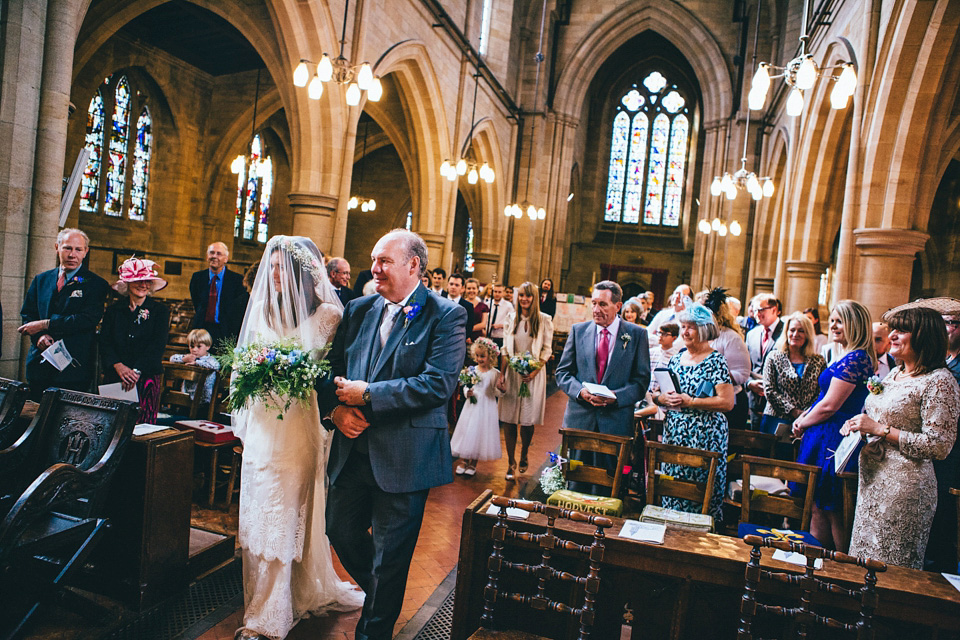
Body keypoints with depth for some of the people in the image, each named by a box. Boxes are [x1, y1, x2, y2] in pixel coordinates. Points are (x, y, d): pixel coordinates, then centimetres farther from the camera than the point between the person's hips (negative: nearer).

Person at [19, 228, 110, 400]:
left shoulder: (95, 284, -2)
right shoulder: (40, 280, 15)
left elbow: (88, 319, -14)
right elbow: (27, 314, 14)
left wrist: (45, 325, -15)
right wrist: (39, 335, -7)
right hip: (39, 365, 5)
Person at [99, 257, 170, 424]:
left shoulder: (160, 310, 5)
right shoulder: (114, 309, 12)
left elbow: (157, 345, -5)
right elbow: (104, 342, 4)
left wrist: (136, 371, -17)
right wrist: (118, 366, -14)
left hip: (147, 378, -2)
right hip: (114, 377, 2)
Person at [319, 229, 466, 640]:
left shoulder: (446, 315, -10)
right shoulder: (358, 310, 8)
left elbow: (439, 383, -21)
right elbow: (333, 368, 11)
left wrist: (368, 395, -19)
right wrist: (334, 408, -9)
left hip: (405, 455, -6)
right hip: (353, 450, 6)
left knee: (390, 554, 9)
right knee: (341, 531, 20)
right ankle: (378, 592, 49)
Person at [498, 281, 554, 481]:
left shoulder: (544, 320, -2)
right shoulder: (511, 318, 7)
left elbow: (547, 350, -1)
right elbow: (505, 349, 9)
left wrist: (534, 372, -14)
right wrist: (502, 374, 0)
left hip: (533, 374, -2)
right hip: (512, 373, 2)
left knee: (528, 419, 2)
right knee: (508, 419, 0)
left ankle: (523, 457, 26)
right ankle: (511, 463, 10)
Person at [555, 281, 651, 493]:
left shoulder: (636, 334, 1)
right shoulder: (578, 330, 7)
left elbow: (642, 380, 0)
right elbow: (562, 372, 7)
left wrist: (616, 396, -17)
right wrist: (580, 391, -12)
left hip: (616, 422, -1)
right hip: (580, 420, 2)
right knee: (576, 483, 9)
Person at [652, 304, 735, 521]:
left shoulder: (716, 362, -7)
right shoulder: (676, 359, 12)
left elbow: (727, 402, -15)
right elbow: (657, 394, 17)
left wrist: (689, 401, -18)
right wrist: (662, 398, -7)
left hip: (704, 437, -6)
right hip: (674, 433, 6)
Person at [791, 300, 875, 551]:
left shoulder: (854, 358, -18)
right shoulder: (851, 356, 14)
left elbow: (829, 405, -20)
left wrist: (802, 423, -5)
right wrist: (804, 416, 8)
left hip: (832, 441, -10)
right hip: (828, 438, 10)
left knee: (826, 509, 1)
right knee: (818, 506, 14)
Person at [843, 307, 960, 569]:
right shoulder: (894, 374, 11)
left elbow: (939, 446, -18)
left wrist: (879, 429, -19)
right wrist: (858, 426, 5)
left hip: (905, 485, -8)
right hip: (871, 480, 8)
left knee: (892, 567, 4)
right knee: (864, 556, 16)